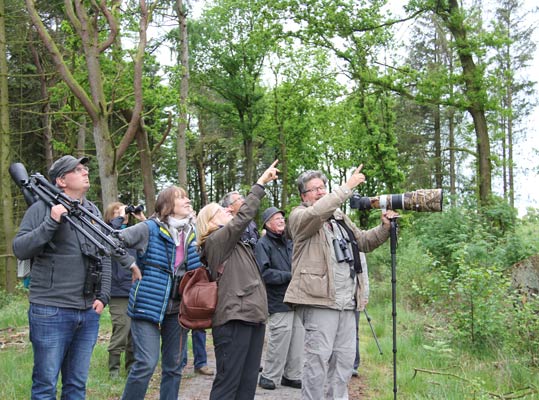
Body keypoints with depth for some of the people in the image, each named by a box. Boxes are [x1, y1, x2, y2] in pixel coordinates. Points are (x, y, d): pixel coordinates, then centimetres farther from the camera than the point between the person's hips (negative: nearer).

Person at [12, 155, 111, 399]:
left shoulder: (94, 212, 14)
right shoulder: (42, 208, -3)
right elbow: (19, 249, -10)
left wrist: (103, 296, 7)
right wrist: (51, 223, -19)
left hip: (89, 313, 5)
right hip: (51, 312, -5)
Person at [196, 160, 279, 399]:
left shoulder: (233, 243, 20)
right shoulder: (216, 240, -8)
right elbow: (243, 217, -12)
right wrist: (261, 183, -9)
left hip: (252, 316, 9)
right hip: (234, 319, -9)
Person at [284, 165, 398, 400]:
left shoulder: (339, 217, 21)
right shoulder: (299, 216, -2)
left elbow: (364, 242, 25)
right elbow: (317, 213, -25)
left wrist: (385, 228, 7)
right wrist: (348, 186, -22)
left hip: (346, 301, 8)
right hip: (319, 300, -7)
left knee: (344, 359, 12)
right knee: (318, 359, -6)